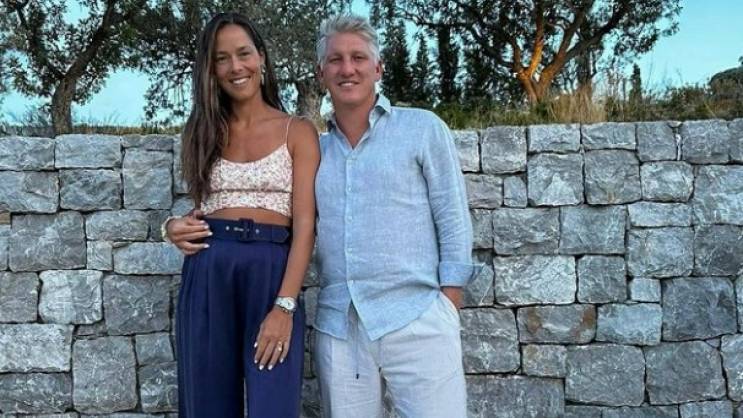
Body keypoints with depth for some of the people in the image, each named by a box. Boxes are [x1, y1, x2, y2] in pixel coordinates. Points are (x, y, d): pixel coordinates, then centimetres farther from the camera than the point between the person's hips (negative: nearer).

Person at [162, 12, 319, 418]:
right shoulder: (204, 132, 15)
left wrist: (285, 306, -15)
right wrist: (174, 226, -1)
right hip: (206, 275, 4)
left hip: (272, 273, -3)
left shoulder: (297, 132, 4)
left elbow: (305, 224, -4)